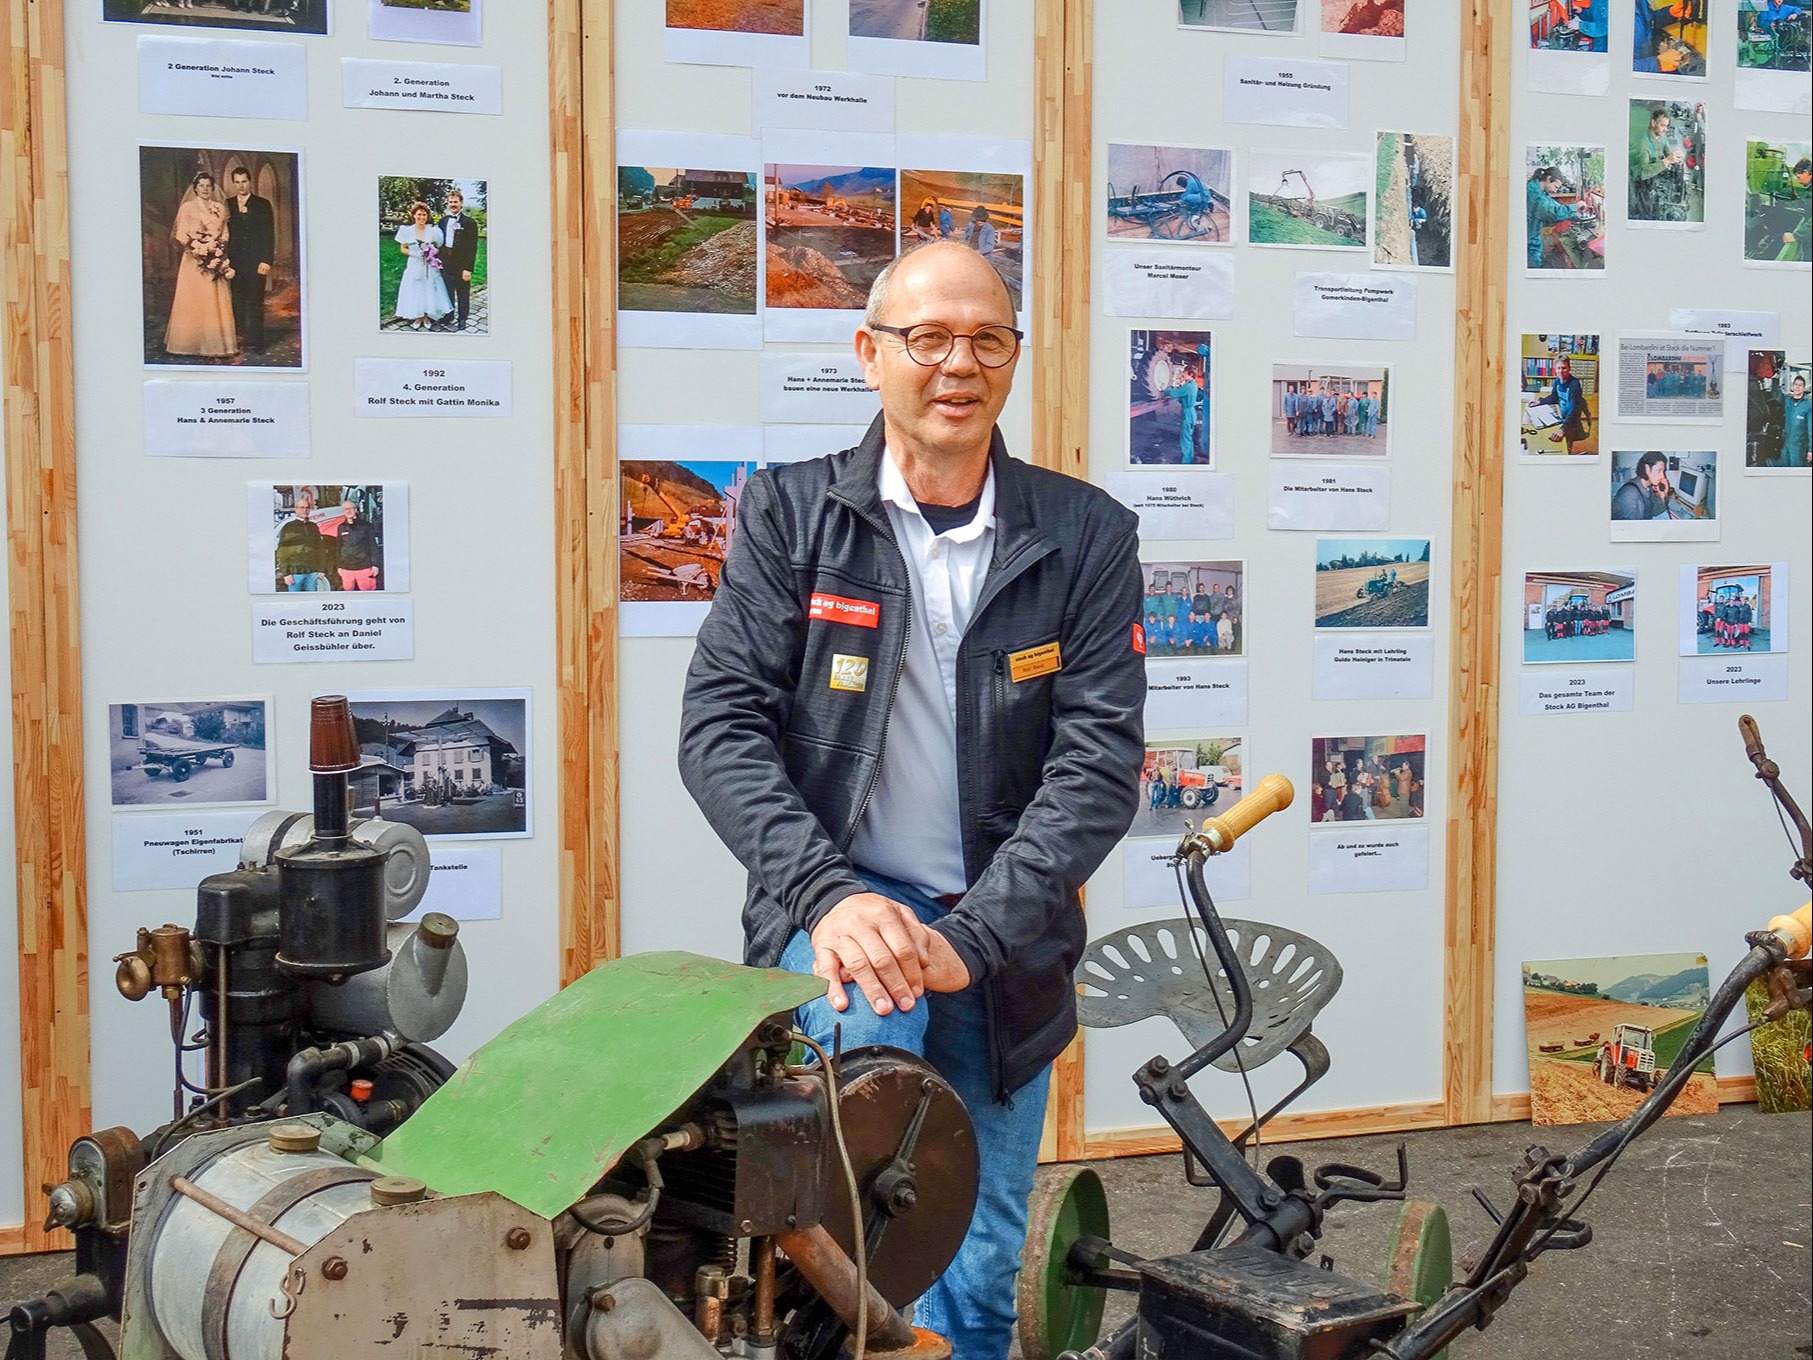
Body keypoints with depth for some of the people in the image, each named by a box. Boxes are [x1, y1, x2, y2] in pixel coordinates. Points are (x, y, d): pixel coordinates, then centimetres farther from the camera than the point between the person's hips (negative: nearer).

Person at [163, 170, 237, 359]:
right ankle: (196, 342, -1)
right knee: (195, 302, -4)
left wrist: (220, 247, -2)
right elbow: (181, 235, -3)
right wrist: (197, 247, -15)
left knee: (217, 303, 2)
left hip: (217, 262, 4)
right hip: (195, 260, -4)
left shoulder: (220, 208, 13)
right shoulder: (187, 208, 1)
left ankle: (217, 343, 5)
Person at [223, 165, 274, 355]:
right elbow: (224, 232, 9)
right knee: (237, 302, 0)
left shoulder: (262, 204, 4)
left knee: (255, 303, -3)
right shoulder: (227, 205, 12)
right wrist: (224, 258, -2)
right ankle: (240, 338, 3)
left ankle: (255, 342, -1)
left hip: (256, 262, -3)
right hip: (235, 261, 3)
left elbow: (269, 234, 0)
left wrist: (266, 260, -9)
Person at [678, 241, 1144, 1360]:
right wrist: (829, 896, -22)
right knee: (868, 1022, -34)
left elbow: (1102, 758, -7)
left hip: (1004, 942, 2)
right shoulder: (792, 512, -1)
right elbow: (722, 722, -7)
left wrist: (970, 936, -19)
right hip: (837, 907, -1)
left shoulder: (1086, 536, -1)